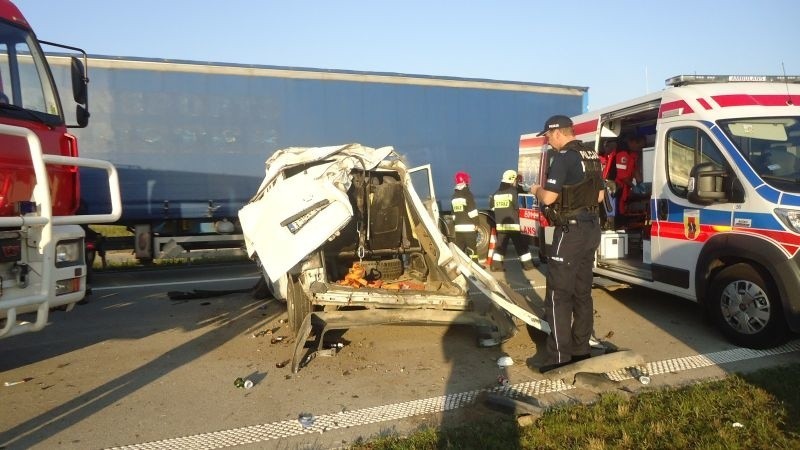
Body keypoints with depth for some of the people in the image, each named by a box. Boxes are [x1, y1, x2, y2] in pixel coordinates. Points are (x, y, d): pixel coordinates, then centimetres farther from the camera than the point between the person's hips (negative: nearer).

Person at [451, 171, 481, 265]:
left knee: (460, 247, 10)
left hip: (458, 226, 7)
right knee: (472, 246, -2)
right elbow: (472, 211, -14)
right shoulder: (467, 194, -10)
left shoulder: (454, 196, 13)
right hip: (469, 226, -7)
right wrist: (476, 223, -9)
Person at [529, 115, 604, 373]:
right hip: (591, 228, 9)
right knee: (582, 292, 15)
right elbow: (599, 196, 18)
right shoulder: (592, 156, 13)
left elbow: (548, 198, -20)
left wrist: (536, 190, 0)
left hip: (570, 231, -9)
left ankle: (559, 358, -1)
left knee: (558, 295, -4)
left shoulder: (564, 157, -15)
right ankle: (581, 349, 24)